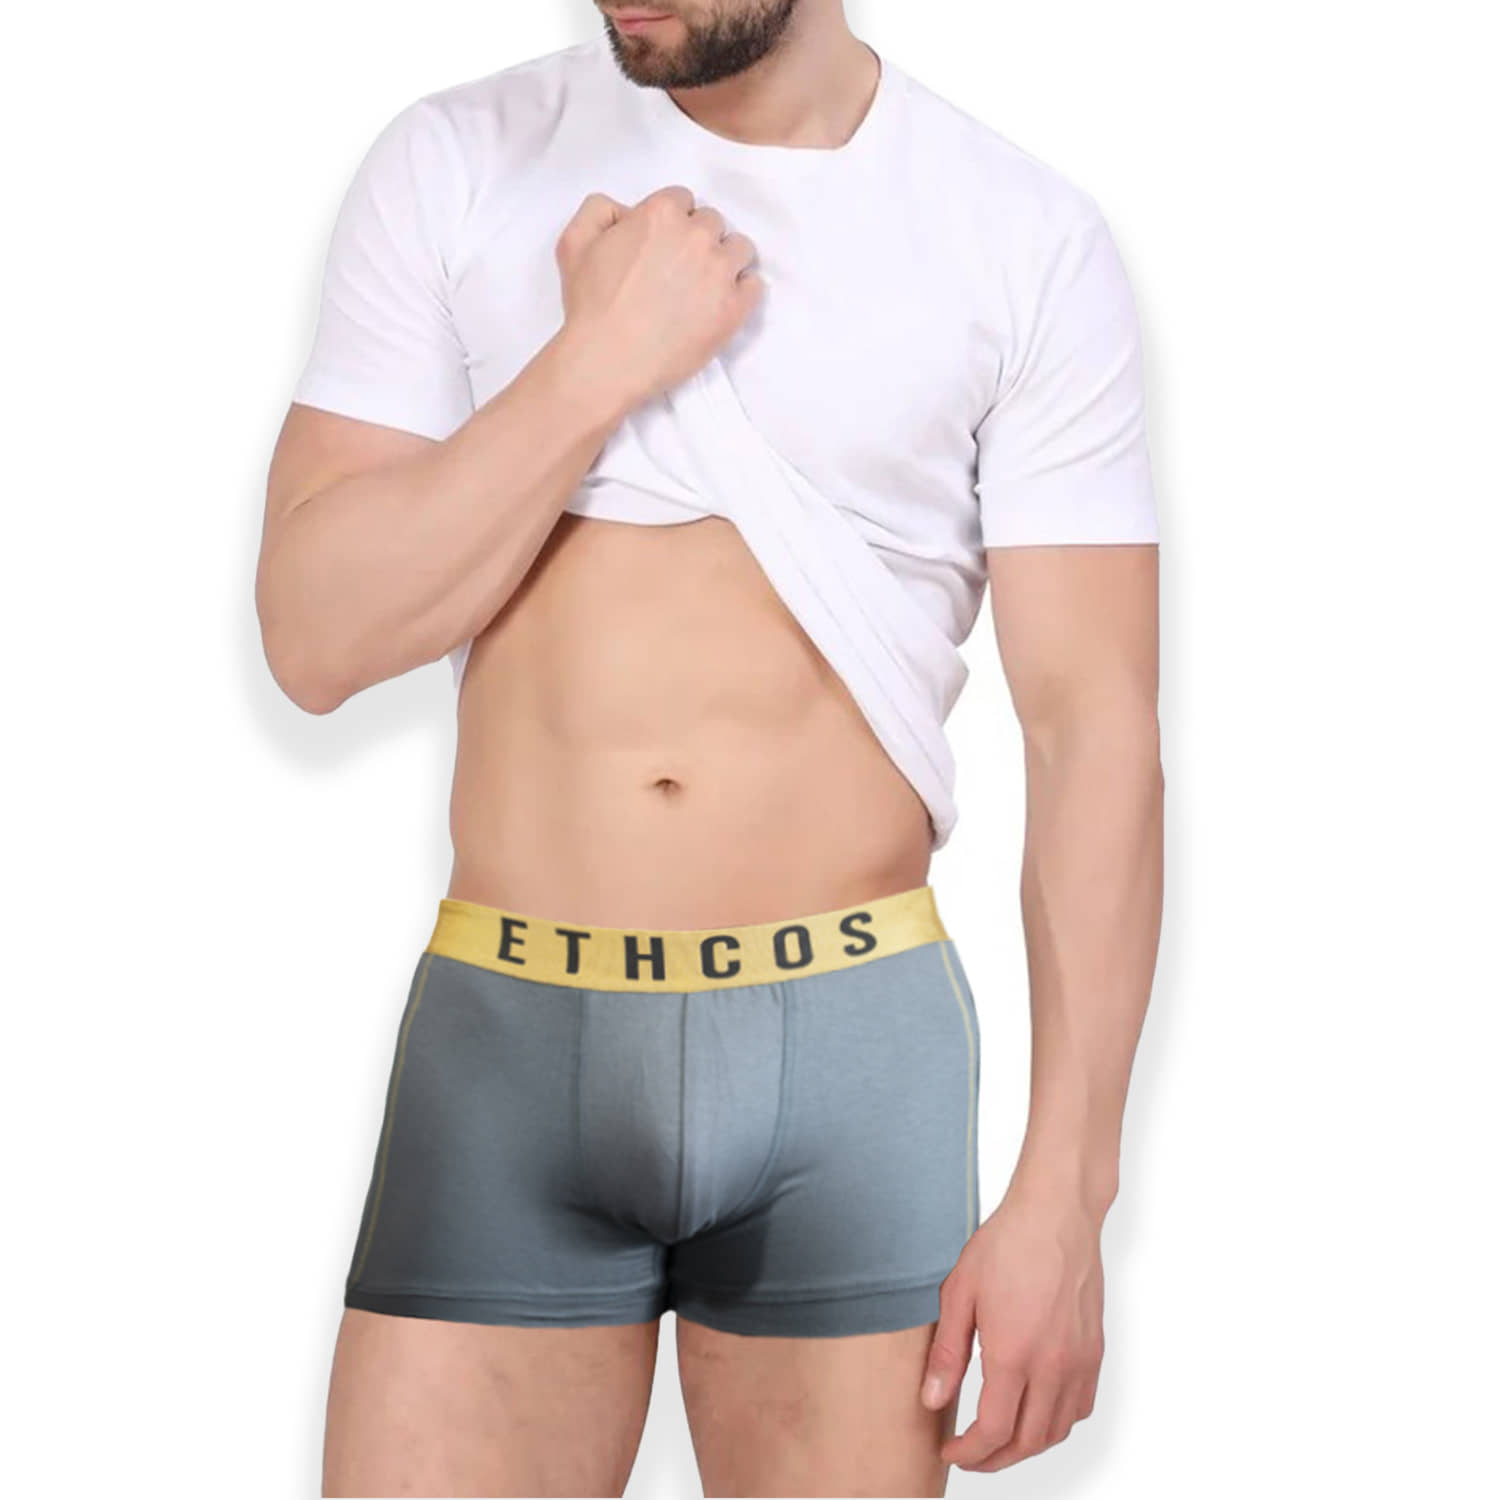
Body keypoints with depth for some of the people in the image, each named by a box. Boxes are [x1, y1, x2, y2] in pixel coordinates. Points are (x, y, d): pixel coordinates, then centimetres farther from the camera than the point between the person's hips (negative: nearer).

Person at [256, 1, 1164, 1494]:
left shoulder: (1026, 238, -2)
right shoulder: (455, 164, 3)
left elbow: (1094, 722, -3)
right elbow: (314, 634, -2)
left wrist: (1062, 1195, -8)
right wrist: (601, 361, -12)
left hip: (851, 1044, -1)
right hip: (506, 1036, 1)